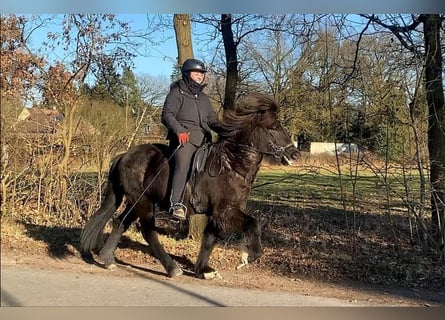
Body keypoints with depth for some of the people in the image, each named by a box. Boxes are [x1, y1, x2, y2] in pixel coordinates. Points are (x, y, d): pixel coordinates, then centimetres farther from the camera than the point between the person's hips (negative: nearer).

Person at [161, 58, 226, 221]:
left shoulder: (204, 97, 27)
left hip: (204, 139, 8)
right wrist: (179, 130, -22)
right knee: (183, 164, -25)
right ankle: (177, 204, -33)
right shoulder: (177, 93, 7)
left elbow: (213, 121, 27)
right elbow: (167, 115, -5)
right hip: (184, 137, -7)